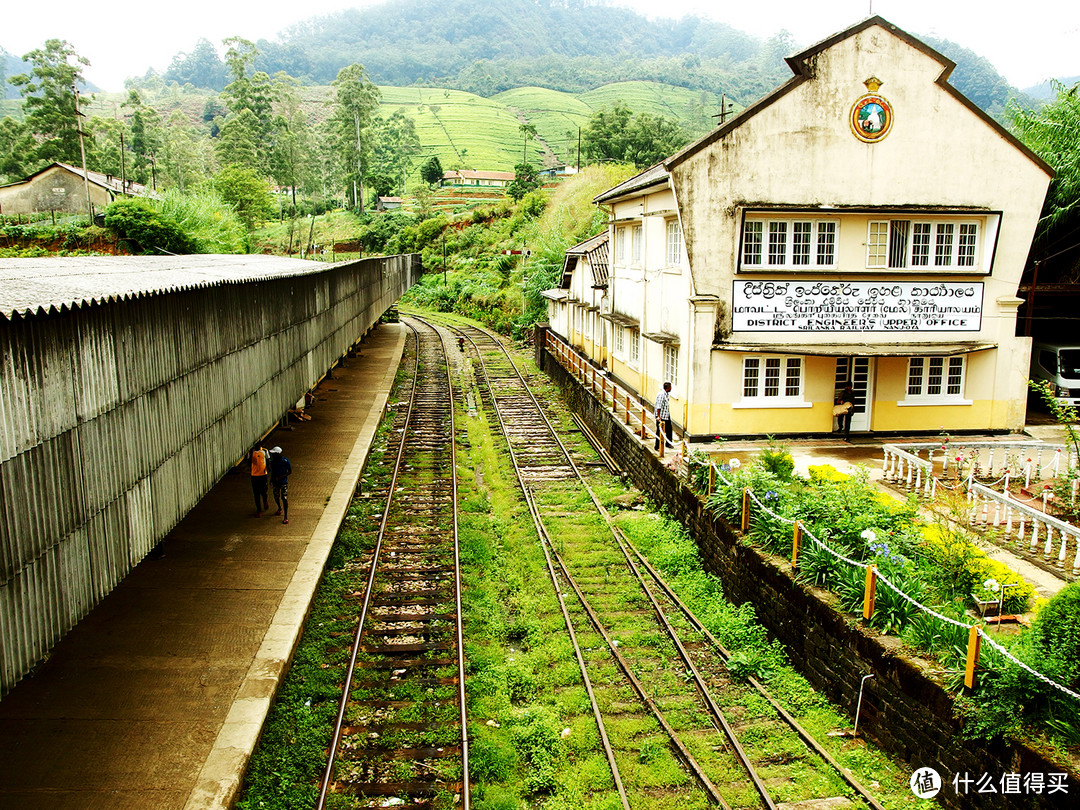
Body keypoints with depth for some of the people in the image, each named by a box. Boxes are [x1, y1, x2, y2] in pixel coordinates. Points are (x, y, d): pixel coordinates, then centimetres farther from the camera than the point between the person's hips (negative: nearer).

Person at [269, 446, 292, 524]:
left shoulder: (285, 461, -14)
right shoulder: (273, 461, 0)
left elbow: (290, 471, -9)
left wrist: (281, 477, -18)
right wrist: (271, 478, 1)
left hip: (284, 482, -5)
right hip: (275, 482, 5)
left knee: (284, 499, -10)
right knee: (276, 497, 17)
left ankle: (286, 517, -6)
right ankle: (280, 509, 48)